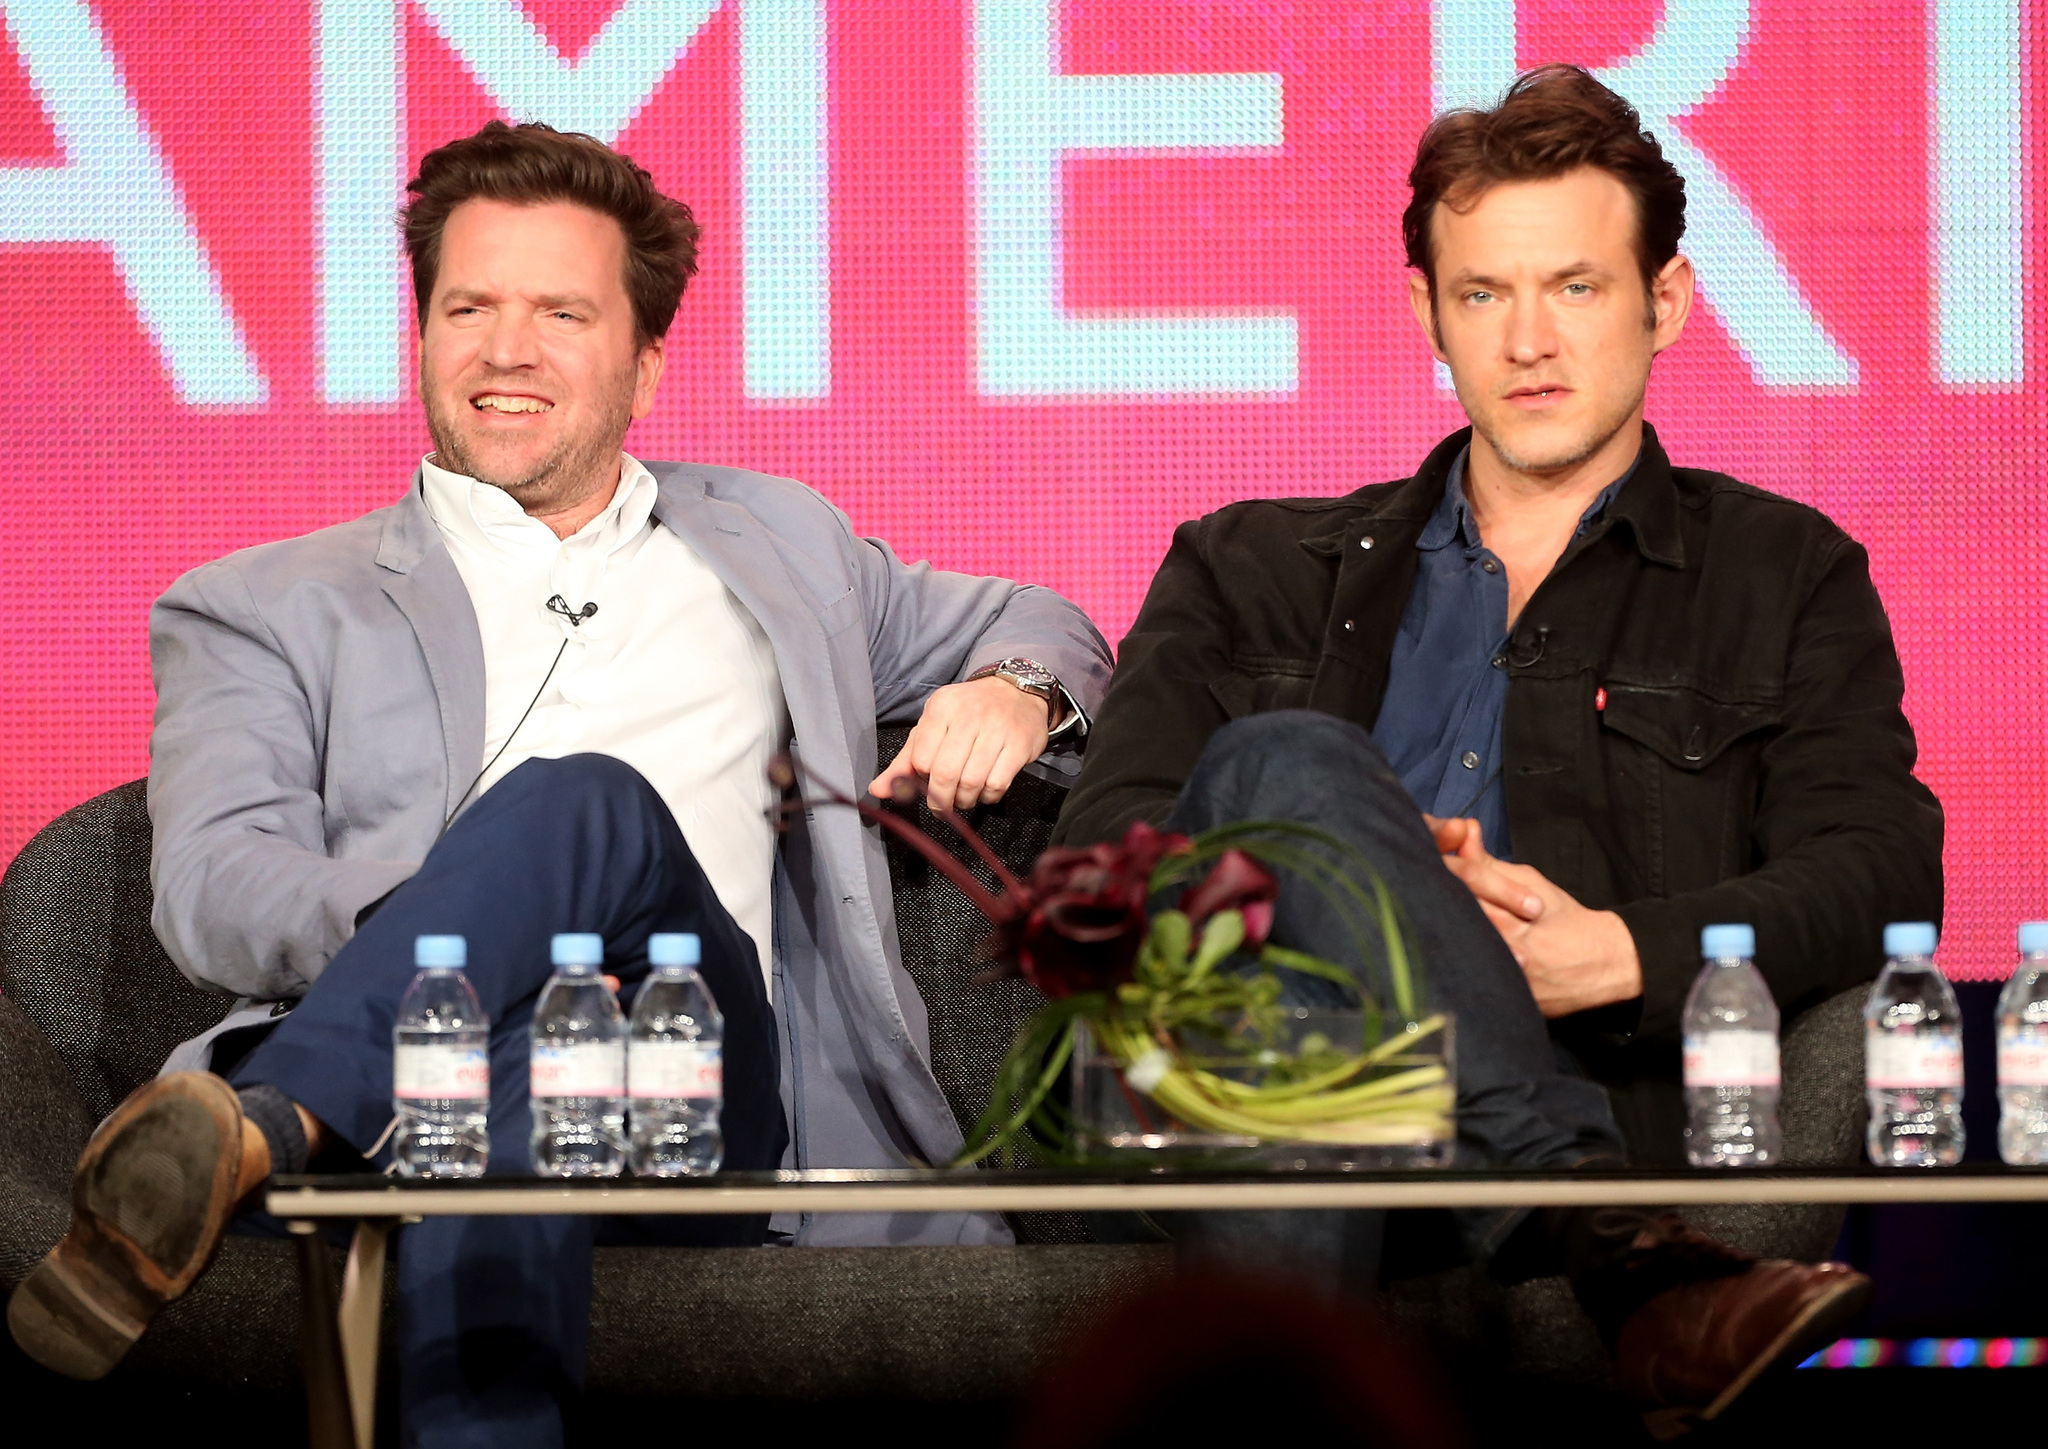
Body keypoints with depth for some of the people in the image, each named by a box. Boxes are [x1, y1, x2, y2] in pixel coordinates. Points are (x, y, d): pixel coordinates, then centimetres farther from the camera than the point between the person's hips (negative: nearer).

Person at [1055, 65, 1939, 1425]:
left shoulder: (1783, 577, 24)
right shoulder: (1253, 572, 29)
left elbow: (1881, 877, 8)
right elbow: (1108, 846, 14)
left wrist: (1620, 956, -12)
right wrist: (1345, 894, -8)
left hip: (1589, 1083, -2)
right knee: (1291, 764, -31)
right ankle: (1604, 1241, -46)